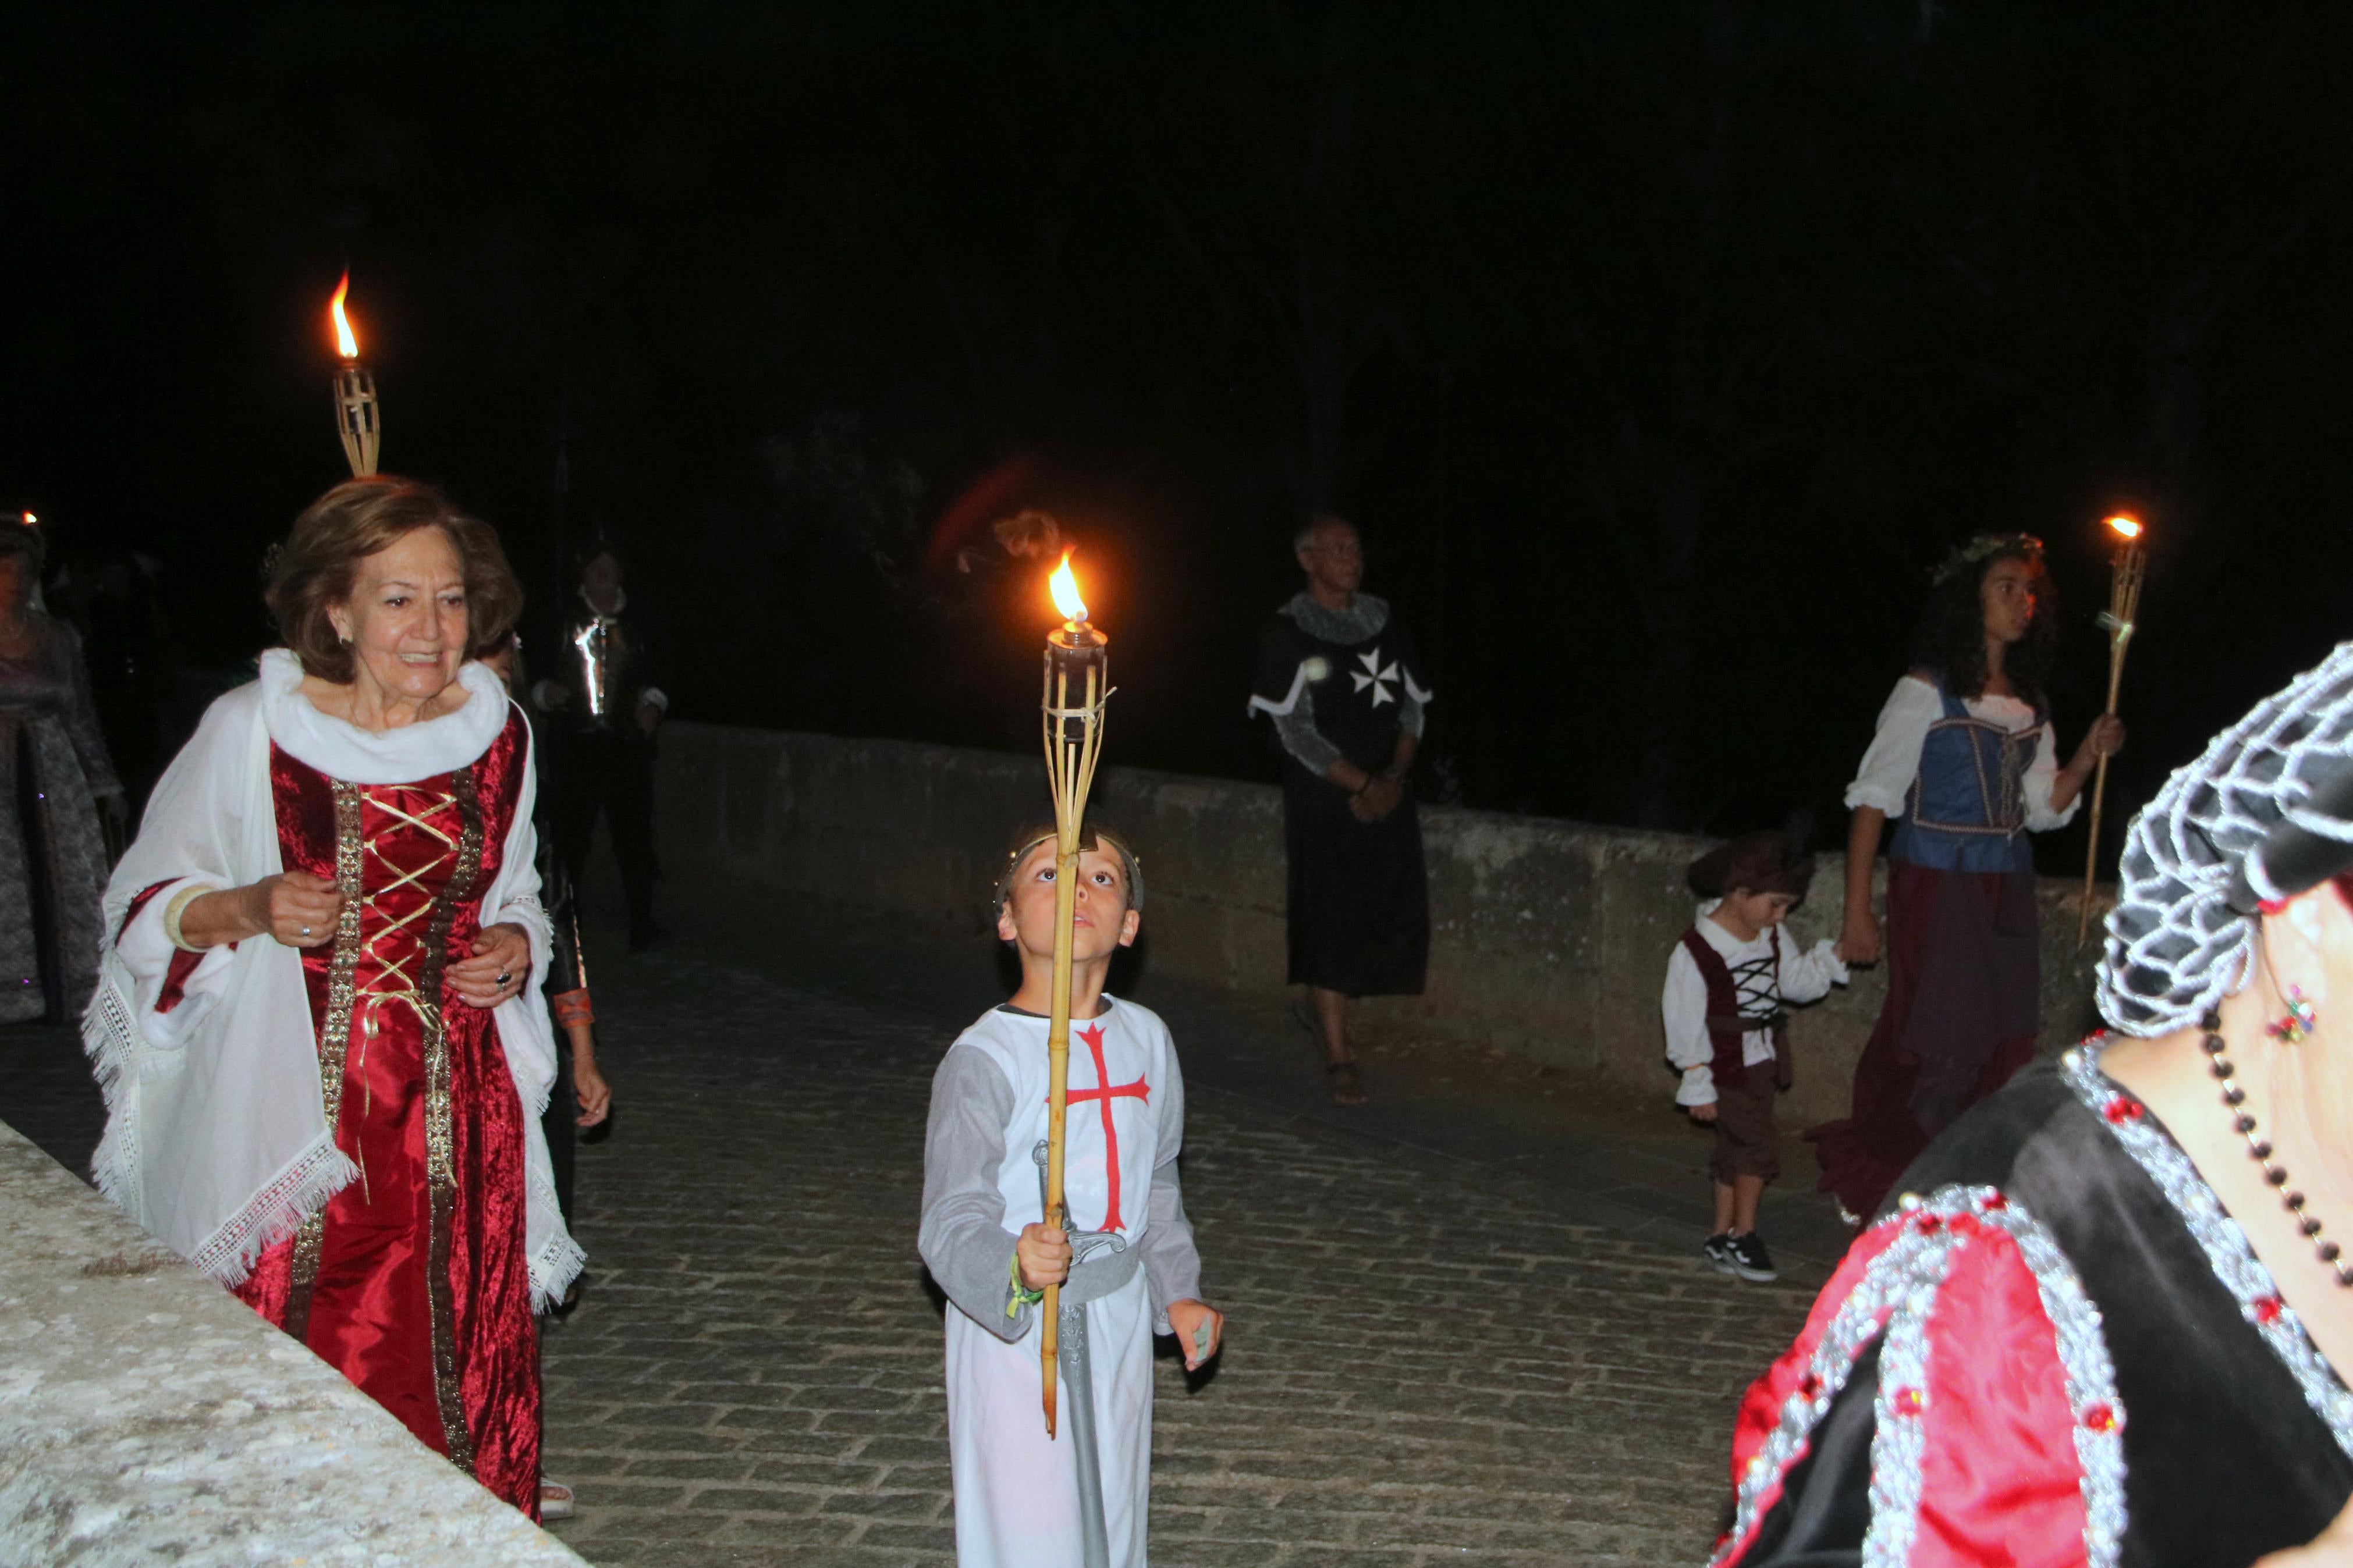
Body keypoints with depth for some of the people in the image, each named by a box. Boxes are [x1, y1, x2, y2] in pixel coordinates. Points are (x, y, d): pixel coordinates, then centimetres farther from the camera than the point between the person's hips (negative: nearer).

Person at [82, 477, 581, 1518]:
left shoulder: (496, 731, 5)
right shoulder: (251, 730, -5)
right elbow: (145, 906, 3)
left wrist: (514, 946, -1)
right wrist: (249, 910, -16)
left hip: (454, 1114, 3)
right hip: (294, 1111, -3)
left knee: (458, 1376, 4)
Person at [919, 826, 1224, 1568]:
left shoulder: (1146, 1038, 3)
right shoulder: (983, 1059, -18)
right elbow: (952, 1222, -22)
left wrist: (1178, 1291, 10)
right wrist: (1014, 1269, -40)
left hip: (1120, 1316, 6)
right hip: (1015, 1326, -6)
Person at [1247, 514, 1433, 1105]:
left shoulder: (1385, 628, 11)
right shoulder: (1286, 635, -5)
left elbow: (1413, 710, 11)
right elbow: (1294, 730, -9)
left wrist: (1393, 779, -5)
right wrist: (1360, 783, -14)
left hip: (1386, 797, 5)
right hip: (1323, 801, -5)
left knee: (1398, 917, 2)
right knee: (1330, 922, -6)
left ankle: (1325, 1003, 30)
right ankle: (1339, 1059, 2)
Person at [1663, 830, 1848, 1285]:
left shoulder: (1771, 936, 2)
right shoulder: (1695, 952, -20)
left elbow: (1796, 980, 13)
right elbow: (1685, 1024, -16)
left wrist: (1833, 957, -4)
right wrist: (1698, 1087, -14)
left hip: (1764, 1061, 7)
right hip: (1726, 1068, -7)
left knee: (1735, 1150, 14)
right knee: (1758, 1144, -11)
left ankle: (1723, 1237, 24)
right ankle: (1743, 1235, 3)